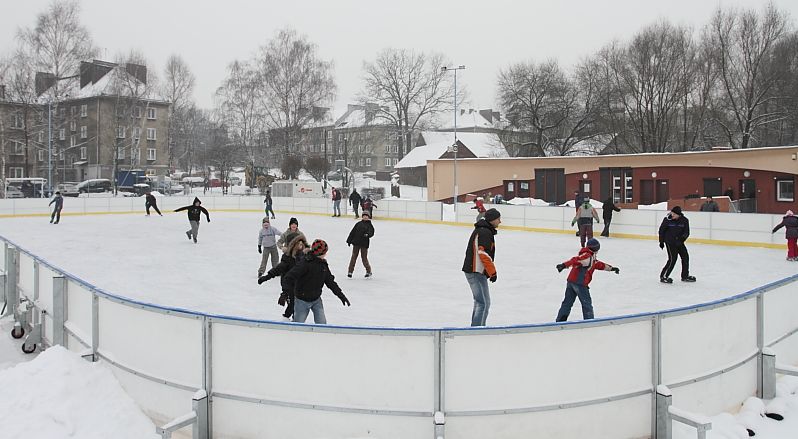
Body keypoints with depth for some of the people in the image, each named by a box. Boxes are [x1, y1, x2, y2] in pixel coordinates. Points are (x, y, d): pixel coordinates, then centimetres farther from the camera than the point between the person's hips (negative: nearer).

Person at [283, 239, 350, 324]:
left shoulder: (323, 264, 0)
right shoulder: (305, 262, -24)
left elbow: (330, 281, 9)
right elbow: (289, 277, -26)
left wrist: (341, 295, 7)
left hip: (316, 300, 6)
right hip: (302, 300, -5)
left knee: (322, 323, 1)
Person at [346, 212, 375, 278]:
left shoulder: (370, 225, 1)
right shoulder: (358, 224, 9)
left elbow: (371, 232, -14)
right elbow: (353, 232, 11)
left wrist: (367, 234, -36)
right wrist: (349, 240, 9)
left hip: (364, 244, -3)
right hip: (356, 243, 3)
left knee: (364, 258, -1)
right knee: (353, 257, 6)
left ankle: (368, 272, 15)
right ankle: (350, 271, 14)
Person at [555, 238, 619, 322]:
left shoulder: (591, 258, 18)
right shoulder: (587, 256, -14)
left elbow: (600, 265, 29)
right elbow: (575, 260, -28)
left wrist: (611, 268, 34)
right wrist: (564, 265, -39)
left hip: (571, 281, 9)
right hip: (580, 283, -9)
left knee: (568, 302, 12)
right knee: (587, 302, 3)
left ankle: (560, 320, 13)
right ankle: (589, 320, 9)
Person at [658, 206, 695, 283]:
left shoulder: (684, 220, -8)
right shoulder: (667, 219, -14)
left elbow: (686, 232, -3)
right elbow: (661, 230, -3)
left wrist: (682, 238, -24)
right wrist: (661, 241, -1)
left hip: (679, 241, 5)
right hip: (670, 242, -5)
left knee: (685, 256, 8)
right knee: (672, 259, -12)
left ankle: (685, 276, 25)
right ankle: (663, 276, -4)